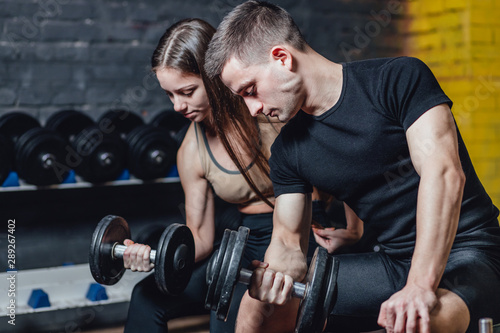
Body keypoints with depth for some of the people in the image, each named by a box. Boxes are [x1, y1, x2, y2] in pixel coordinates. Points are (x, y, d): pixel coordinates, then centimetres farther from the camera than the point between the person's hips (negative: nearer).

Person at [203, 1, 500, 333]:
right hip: (393, 262, 6)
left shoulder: (398, 79, -13)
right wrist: (275, 273, -19)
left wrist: (421, 285, -34)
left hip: (465, 254, -5)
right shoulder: (288, 149, 4)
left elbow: (444, 173, -24)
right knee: (259, 300, 2)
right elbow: (289, 240, 6)